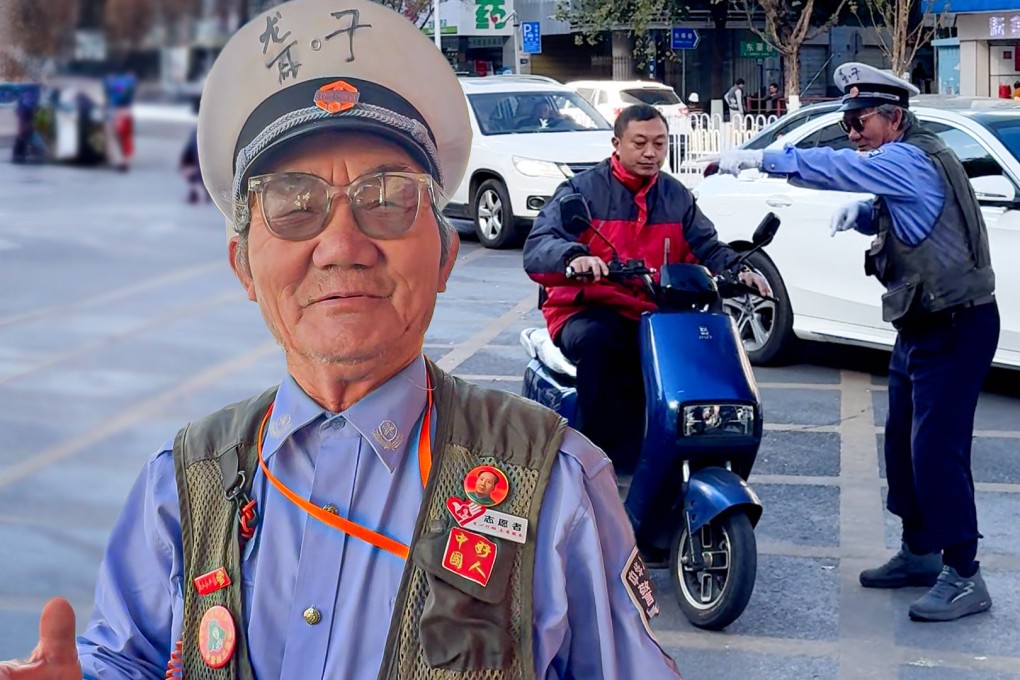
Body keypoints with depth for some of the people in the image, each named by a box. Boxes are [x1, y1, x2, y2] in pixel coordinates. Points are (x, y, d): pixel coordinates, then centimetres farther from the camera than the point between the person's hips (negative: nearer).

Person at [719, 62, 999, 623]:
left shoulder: (909, 161, -18)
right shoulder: (900, 165, 13)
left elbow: (836, 167, -28)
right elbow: (891, 214, 25)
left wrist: (761, 158, -26)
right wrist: (861, 212, 3)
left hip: (955, 328, -11)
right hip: (920, 325, 11)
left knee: (936, 449, -12)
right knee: (903, 444, 15)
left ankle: (963, 576, -6)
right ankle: (919, 553, 27)